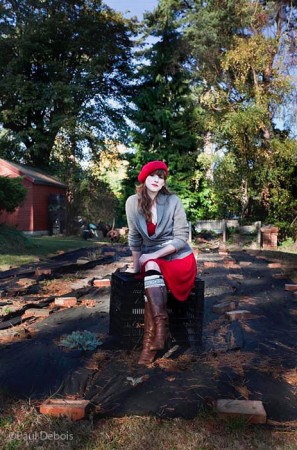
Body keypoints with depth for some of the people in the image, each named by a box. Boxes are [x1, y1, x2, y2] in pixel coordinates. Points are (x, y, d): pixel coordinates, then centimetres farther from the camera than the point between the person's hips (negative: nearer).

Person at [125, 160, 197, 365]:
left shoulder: (173, 201, -13)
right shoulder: (133, 202, -5)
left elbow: (182, 238, -13)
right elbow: (134, 237, 4)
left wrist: (153, 255, -19)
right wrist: (136, 265, 2)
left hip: (179, 256, -2)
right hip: (151, 258, 2)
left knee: (152, 267, -30)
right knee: (150, 268, -31)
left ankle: (153, 336, -28)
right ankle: (160, 330, -32)